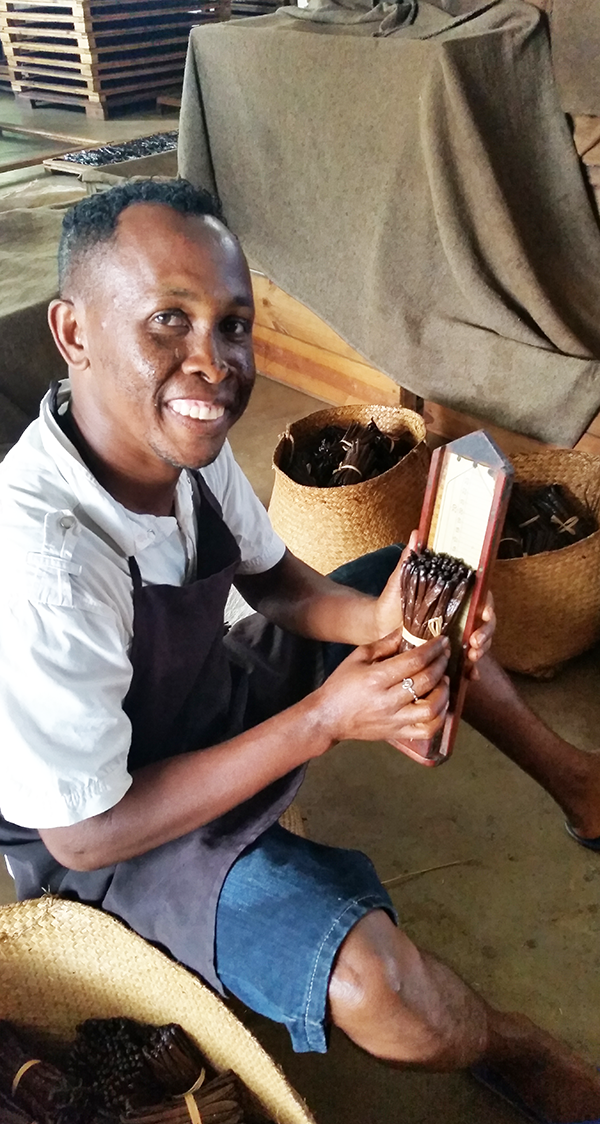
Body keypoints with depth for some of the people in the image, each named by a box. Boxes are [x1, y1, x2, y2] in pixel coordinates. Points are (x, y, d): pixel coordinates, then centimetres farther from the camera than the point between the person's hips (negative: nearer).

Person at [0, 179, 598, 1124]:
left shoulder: (185, 431, -15)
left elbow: (277, 582, 2)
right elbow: (84, 833, -26)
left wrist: (378, 621, -20)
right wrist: (326, 718, -29)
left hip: (214, 697, 7)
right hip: (107, 827, -7)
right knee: (374, 978, -28)